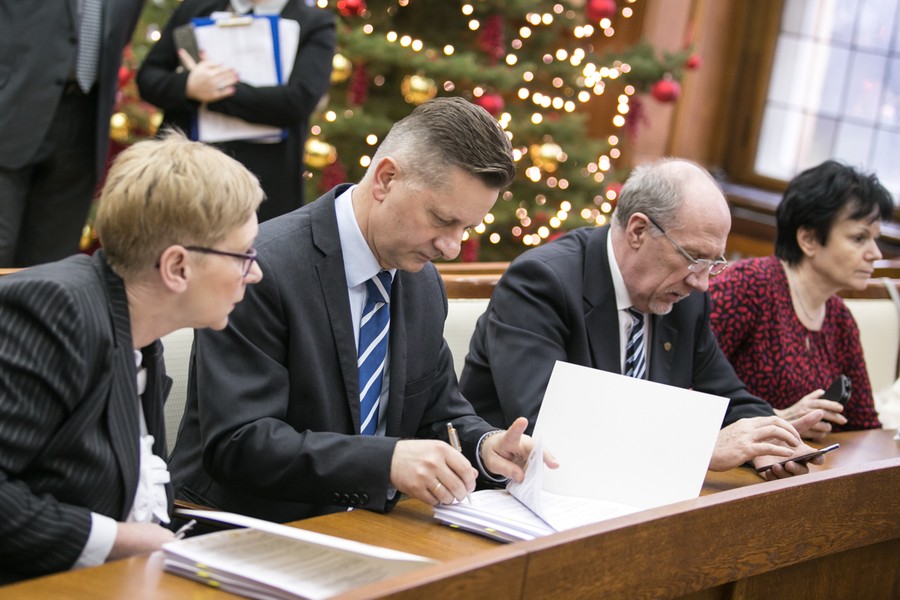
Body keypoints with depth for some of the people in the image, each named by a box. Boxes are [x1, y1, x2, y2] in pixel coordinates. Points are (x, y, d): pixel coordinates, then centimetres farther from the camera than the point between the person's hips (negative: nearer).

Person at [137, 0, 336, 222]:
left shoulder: (316, 24, 0)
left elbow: (299, 100, -14)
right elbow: (147, 76, 10)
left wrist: (219, 92, -11)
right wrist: (188, 86, -14)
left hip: (263, 178, -3)